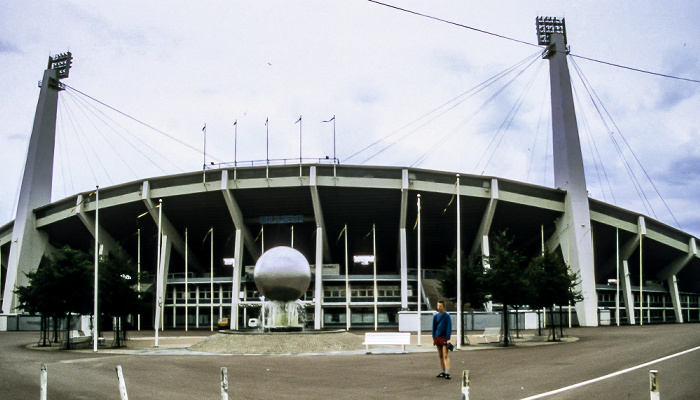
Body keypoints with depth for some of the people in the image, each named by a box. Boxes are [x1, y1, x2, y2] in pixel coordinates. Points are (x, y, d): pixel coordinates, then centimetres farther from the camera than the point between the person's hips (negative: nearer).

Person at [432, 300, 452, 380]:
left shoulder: (447, 316, -4)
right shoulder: (435, 316, 10)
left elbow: (449, 328, -7)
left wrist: (448, 339, -13)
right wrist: (433, 339, 12)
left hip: (444, 338, -5)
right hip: (437, 338, 5)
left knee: (445, 356, -11)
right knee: (440, 356, 10)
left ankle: (447, 373, -15)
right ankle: (443, 372, 18)